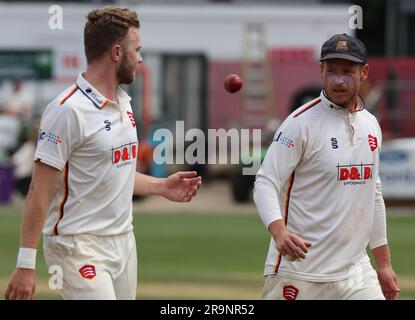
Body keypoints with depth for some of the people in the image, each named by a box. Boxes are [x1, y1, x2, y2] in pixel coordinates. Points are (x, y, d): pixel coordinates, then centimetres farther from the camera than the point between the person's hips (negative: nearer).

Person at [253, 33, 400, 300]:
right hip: (299, 271, -6)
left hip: (356, 273, 6)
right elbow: (266, 183, -14)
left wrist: (384, 263, 20)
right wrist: (279, 232, -32)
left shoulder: (371, 125, 13)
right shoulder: (301, 123, -8)